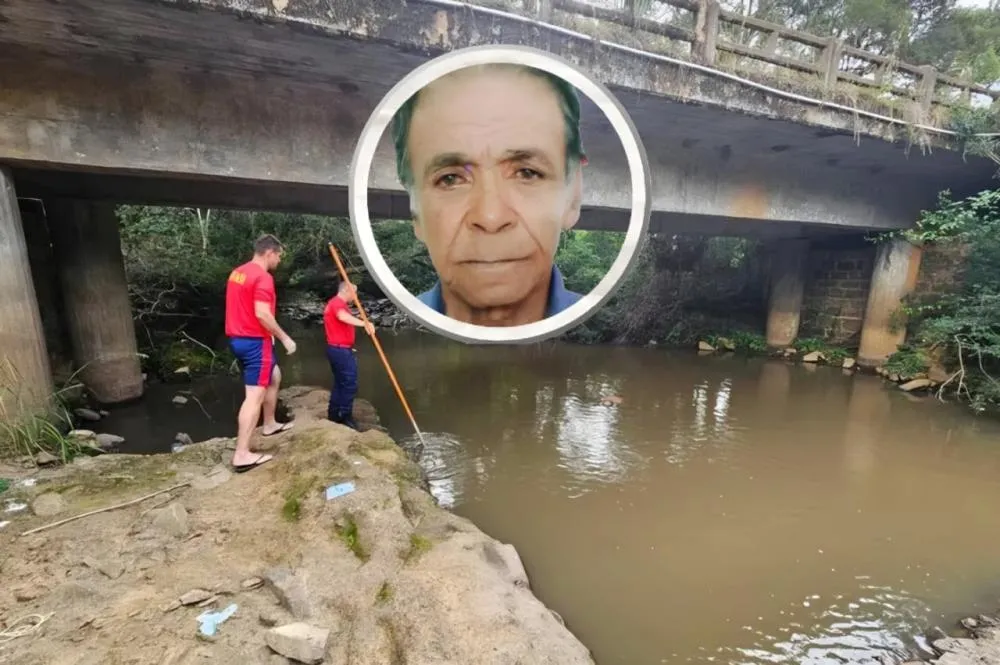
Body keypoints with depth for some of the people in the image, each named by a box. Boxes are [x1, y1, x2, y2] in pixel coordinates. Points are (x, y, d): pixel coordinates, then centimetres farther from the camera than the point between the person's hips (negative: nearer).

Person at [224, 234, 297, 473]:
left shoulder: (237, 272, 13)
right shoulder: (263, 277, -17)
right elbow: (262, 314, -26)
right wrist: (284, 338, -16)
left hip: (238, 338, 10)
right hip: (255, 342, -10)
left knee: (274, 376, 26)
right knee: (254, 396, -8)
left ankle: (269, 424, 37)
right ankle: (242, 455, -6)